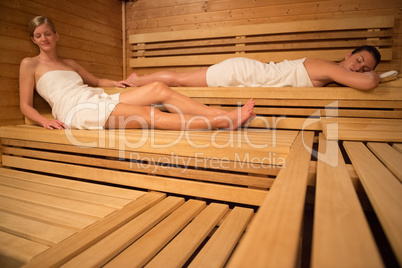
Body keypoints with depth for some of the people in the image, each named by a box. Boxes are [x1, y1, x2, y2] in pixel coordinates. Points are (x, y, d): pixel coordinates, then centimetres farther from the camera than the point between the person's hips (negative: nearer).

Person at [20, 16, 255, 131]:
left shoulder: (69, 63, 27)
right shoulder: (30, 64, 13)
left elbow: (96, 81, 36)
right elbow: (25, 105, 8)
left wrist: (115, 83, 18)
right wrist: (46, 121, -10)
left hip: (100, 101, 7)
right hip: (77, 110, -6)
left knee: (159, 88, -17)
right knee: (152, 115, -28)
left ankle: (223, 114, -24)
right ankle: (223, 121, -35)